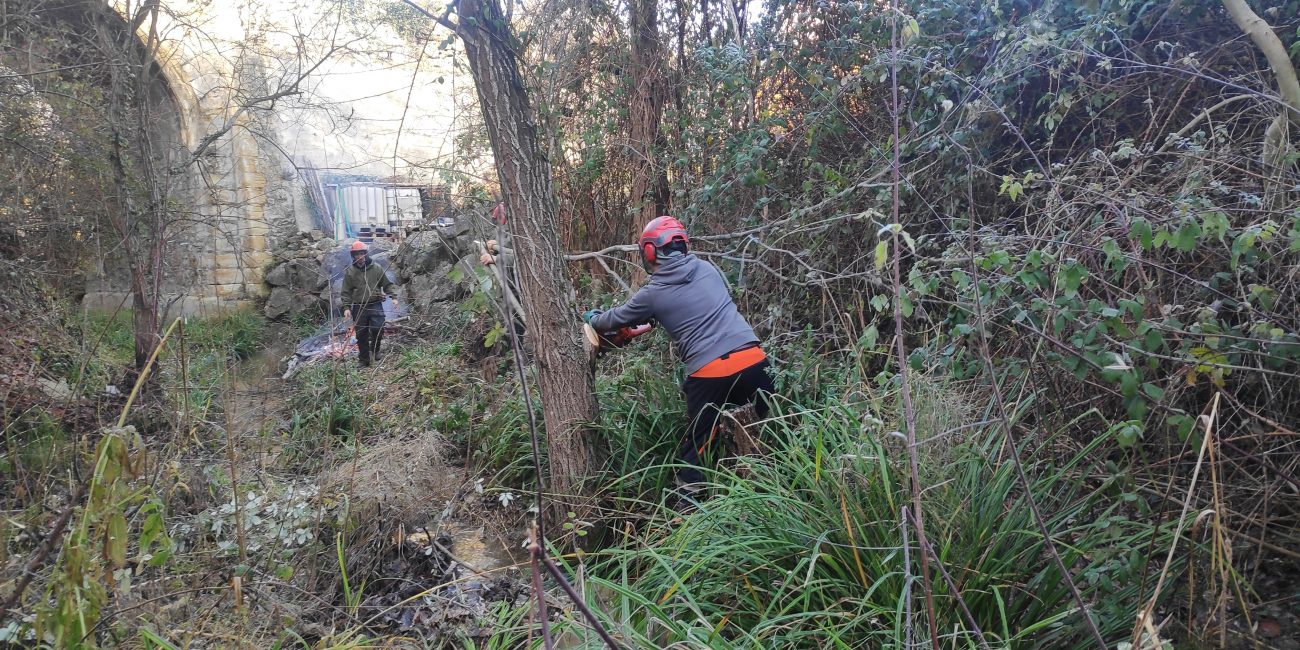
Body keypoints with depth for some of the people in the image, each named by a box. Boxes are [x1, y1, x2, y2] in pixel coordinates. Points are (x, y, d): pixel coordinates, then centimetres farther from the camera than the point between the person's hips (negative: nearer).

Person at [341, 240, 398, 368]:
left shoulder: (376, 268, 3)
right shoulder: (350, 271, 3)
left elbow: (387, 284, 9)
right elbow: (346, 292, 4)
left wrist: (394, 296, -3)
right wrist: (346, 308, -5)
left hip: (376, 305, -1)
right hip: (359, 307, 1)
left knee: (378, 328, -19)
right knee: (362, 336, 4)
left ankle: (374, 349, 10)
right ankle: (364, 361, 18)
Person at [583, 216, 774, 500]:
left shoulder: (653, 293, 1)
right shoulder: (708, 268, 10)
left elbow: (617, 318, 18)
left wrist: (592, 318, 40)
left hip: (709, 373, -3)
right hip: (752, 359, 3)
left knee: (696, 446, 14)